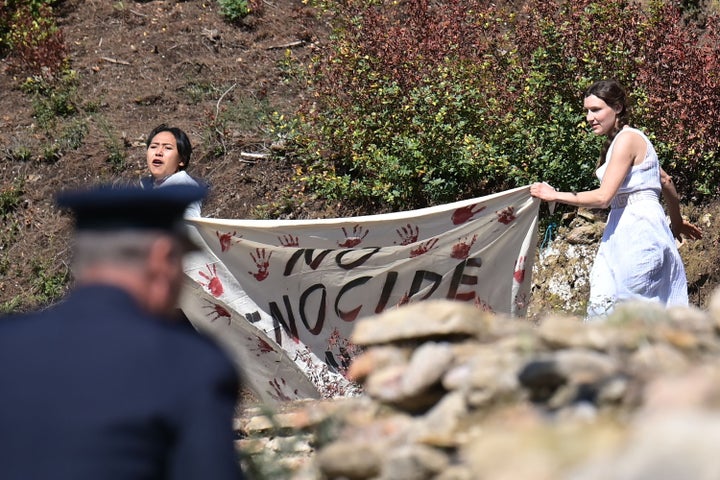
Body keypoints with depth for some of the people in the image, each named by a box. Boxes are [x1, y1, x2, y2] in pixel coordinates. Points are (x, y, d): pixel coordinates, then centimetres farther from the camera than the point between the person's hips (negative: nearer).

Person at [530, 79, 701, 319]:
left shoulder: (627, 139, -13)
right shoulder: (618, 139, 17)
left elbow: (603, 197, -20)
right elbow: (665, 181, 26)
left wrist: (554, 195, -13)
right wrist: (677, 222, 39)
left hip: (638, 233, -9)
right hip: (625, 231, 9)